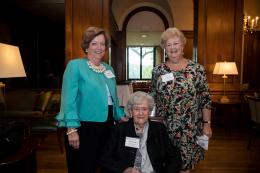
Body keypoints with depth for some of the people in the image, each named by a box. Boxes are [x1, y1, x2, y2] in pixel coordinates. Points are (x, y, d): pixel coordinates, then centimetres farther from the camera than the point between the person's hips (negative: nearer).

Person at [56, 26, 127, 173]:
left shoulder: (109, 69, 11)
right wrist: (72, 128, -20)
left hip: (106, 125, 7)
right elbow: (69, 99, -15)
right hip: (84, 126, -6)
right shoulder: (75, 65, -9)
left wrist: (120, 115, 11)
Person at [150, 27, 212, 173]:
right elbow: (151, 98, 7)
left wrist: (207, 124, -4)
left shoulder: (197, 69, -5)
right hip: (163, 127, 2)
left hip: (189, 129, -1)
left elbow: (205, 99, -2)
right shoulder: (158, 70, 1)